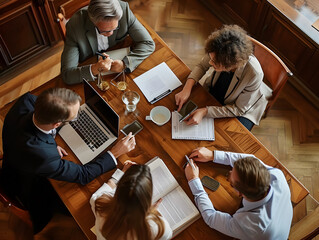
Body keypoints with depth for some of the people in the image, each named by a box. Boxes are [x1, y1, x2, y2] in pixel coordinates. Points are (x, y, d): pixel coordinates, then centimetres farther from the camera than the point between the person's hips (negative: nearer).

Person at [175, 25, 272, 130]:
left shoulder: (254, 74, -40)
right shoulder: (218, 53, -30)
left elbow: (239, 109, -25)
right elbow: (202, 66, -7)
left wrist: (205, 112, -34)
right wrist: (187, 89, -23)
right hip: (212, 93, 4)